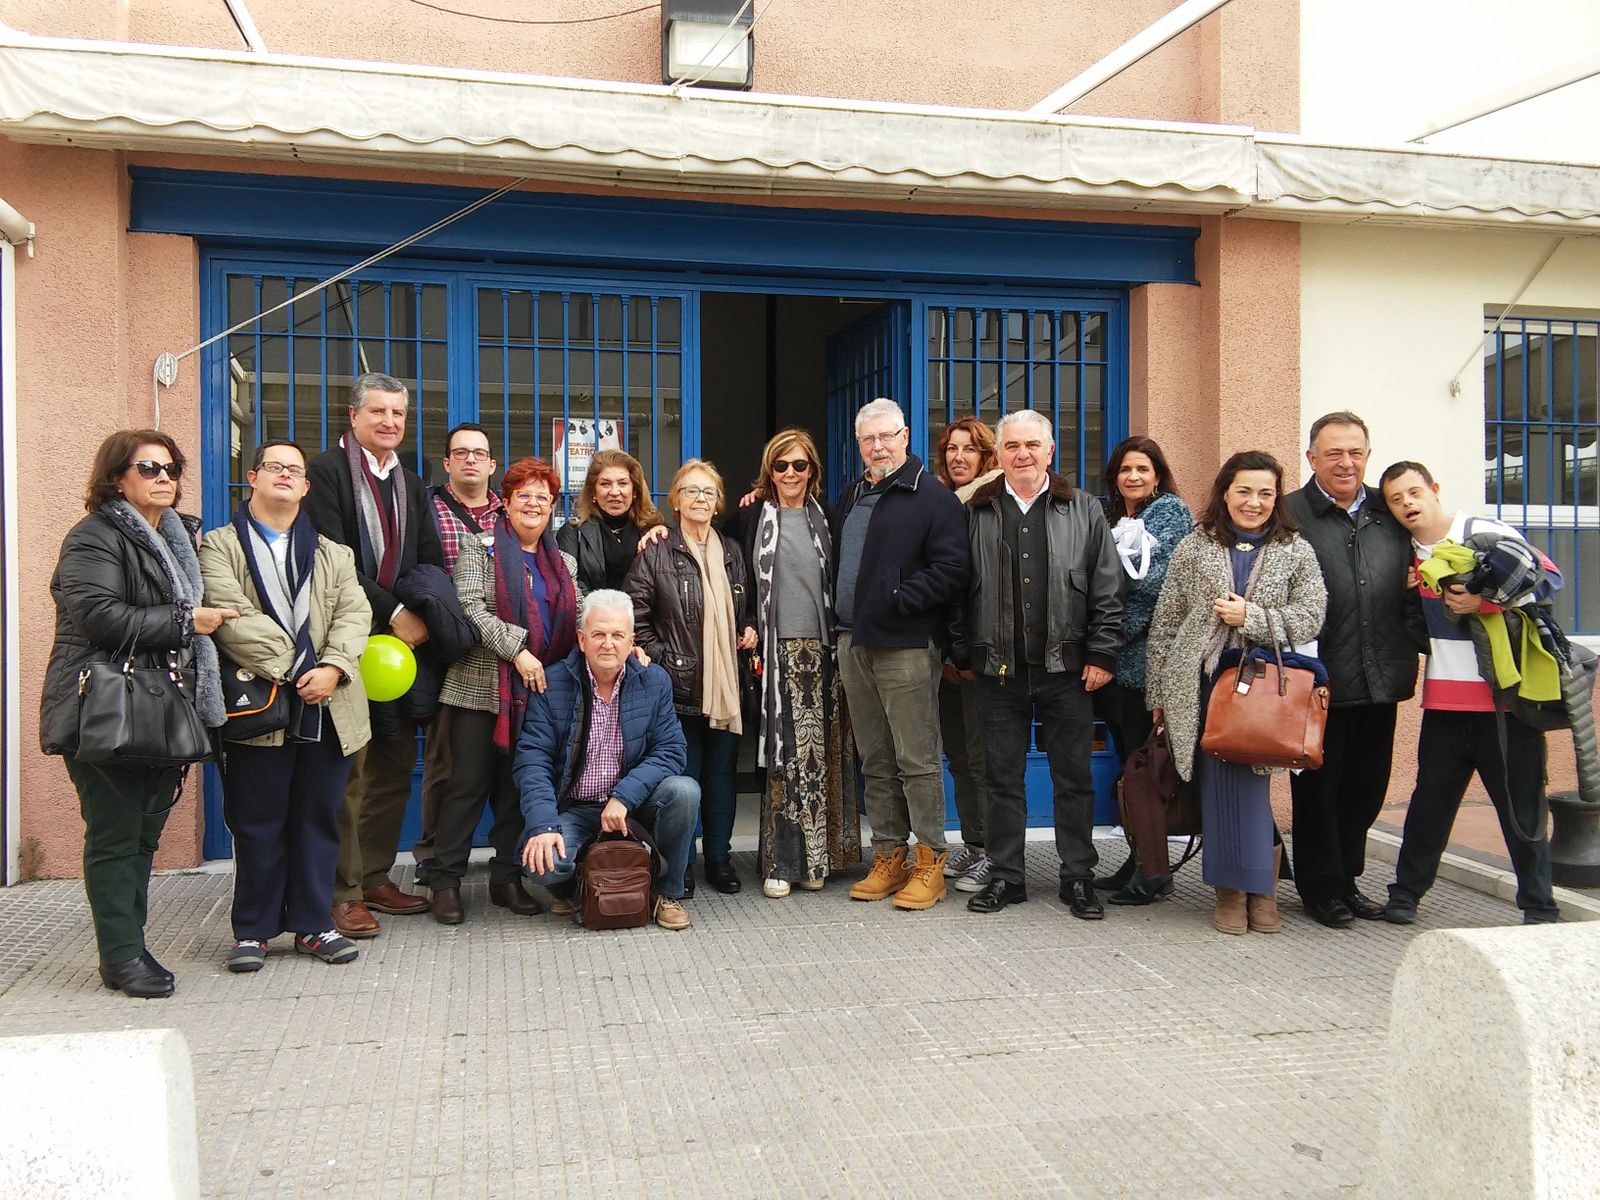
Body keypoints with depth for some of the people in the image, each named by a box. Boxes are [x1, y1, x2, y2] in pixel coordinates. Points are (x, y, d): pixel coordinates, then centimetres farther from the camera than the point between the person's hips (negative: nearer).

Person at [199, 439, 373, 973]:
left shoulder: (333, 553, 17)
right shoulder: (219, 546, 6)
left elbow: (354, 614, 3)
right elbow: (231, 615, -9)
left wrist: (332, 668, -15)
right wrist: (286, 666, -15)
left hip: (326, 706, 3)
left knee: (318, 818, 8)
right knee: (258, 823, 4)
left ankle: (312, 923, 18)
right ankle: (253, 930, 16)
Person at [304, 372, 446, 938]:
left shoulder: (411, 485, 19)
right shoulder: (326, 472, -3)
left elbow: (433, 564, 14)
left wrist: (424, 617, -4)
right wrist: (394, 612, -15)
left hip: (402, 640, 7)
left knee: (395, 765, 9)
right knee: (347, 768, -5)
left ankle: (375, 877, 20)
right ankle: (342, 891, 3)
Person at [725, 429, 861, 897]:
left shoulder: (827, 518, 11)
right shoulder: (752, 516, 7)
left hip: (821, 649, 2)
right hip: (775, 649, -2)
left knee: (820, 752, 3)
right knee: (781, 753, -3)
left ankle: (816, 858, 12)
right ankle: (781, 863, 2)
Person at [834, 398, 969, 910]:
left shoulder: (932, 497, -5)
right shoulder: (852, 497, 18)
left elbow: (950, 570, -14)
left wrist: (897, 600, -16)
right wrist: (843, 618, 14)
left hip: (905, 648, -7)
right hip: (853, 644, 7)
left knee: (917, 760, -3)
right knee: (875, 762, 12)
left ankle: (931, 862, 6)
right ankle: (888, 856, 21)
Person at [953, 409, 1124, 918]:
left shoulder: (1083, 510, 6)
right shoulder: (977, 512, 8)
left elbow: (1107, 590, 3)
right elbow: (959, 588, 8)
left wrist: (1102, 654, -4)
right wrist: (961, 654, 4)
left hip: (1066, 667, 0)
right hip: (998, 668, 1)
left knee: (1074, 777, 6)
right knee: (1003, 777, 7)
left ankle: (1078, 878, 18)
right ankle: (1005, 876, 19)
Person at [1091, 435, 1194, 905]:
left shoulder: (1172, 513, -1)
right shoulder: (1106, 514, 16)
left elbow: (1160, 577, -12)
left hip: (1148, 655, -6)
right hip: (1115, 655, 6)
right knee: (1128, 759, 11)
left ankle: (1153, 873, 6)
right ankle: (1138, 861, 19)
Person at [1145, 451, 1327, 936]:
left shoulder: (1296, 551, 9)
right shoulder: (1194, 549, 8)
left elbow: (1310, 617, 0)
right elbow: (1165, 623, 8)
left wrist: (1250, 617, -12)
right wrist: (1158, 694, 6)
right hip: (1205, 686, 1)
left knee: (1251, 783, -4)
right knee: (1220, 786, 1)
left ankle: (1260, 890, 13)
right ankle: (1231, 891, 14)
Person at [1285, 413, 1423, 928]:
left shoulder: (1391, 515, 10)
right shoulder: (1289, 515, -7)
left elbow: (1412, 589, 15)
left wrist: (1413, 646, 3)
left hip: (1380, 680, 5)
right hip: (1320, 682, -5)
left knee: (1366, 788, 14)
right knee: (1318, 788, 7)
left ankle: (1347, 879, 30)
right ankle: (1321, 888, 21)